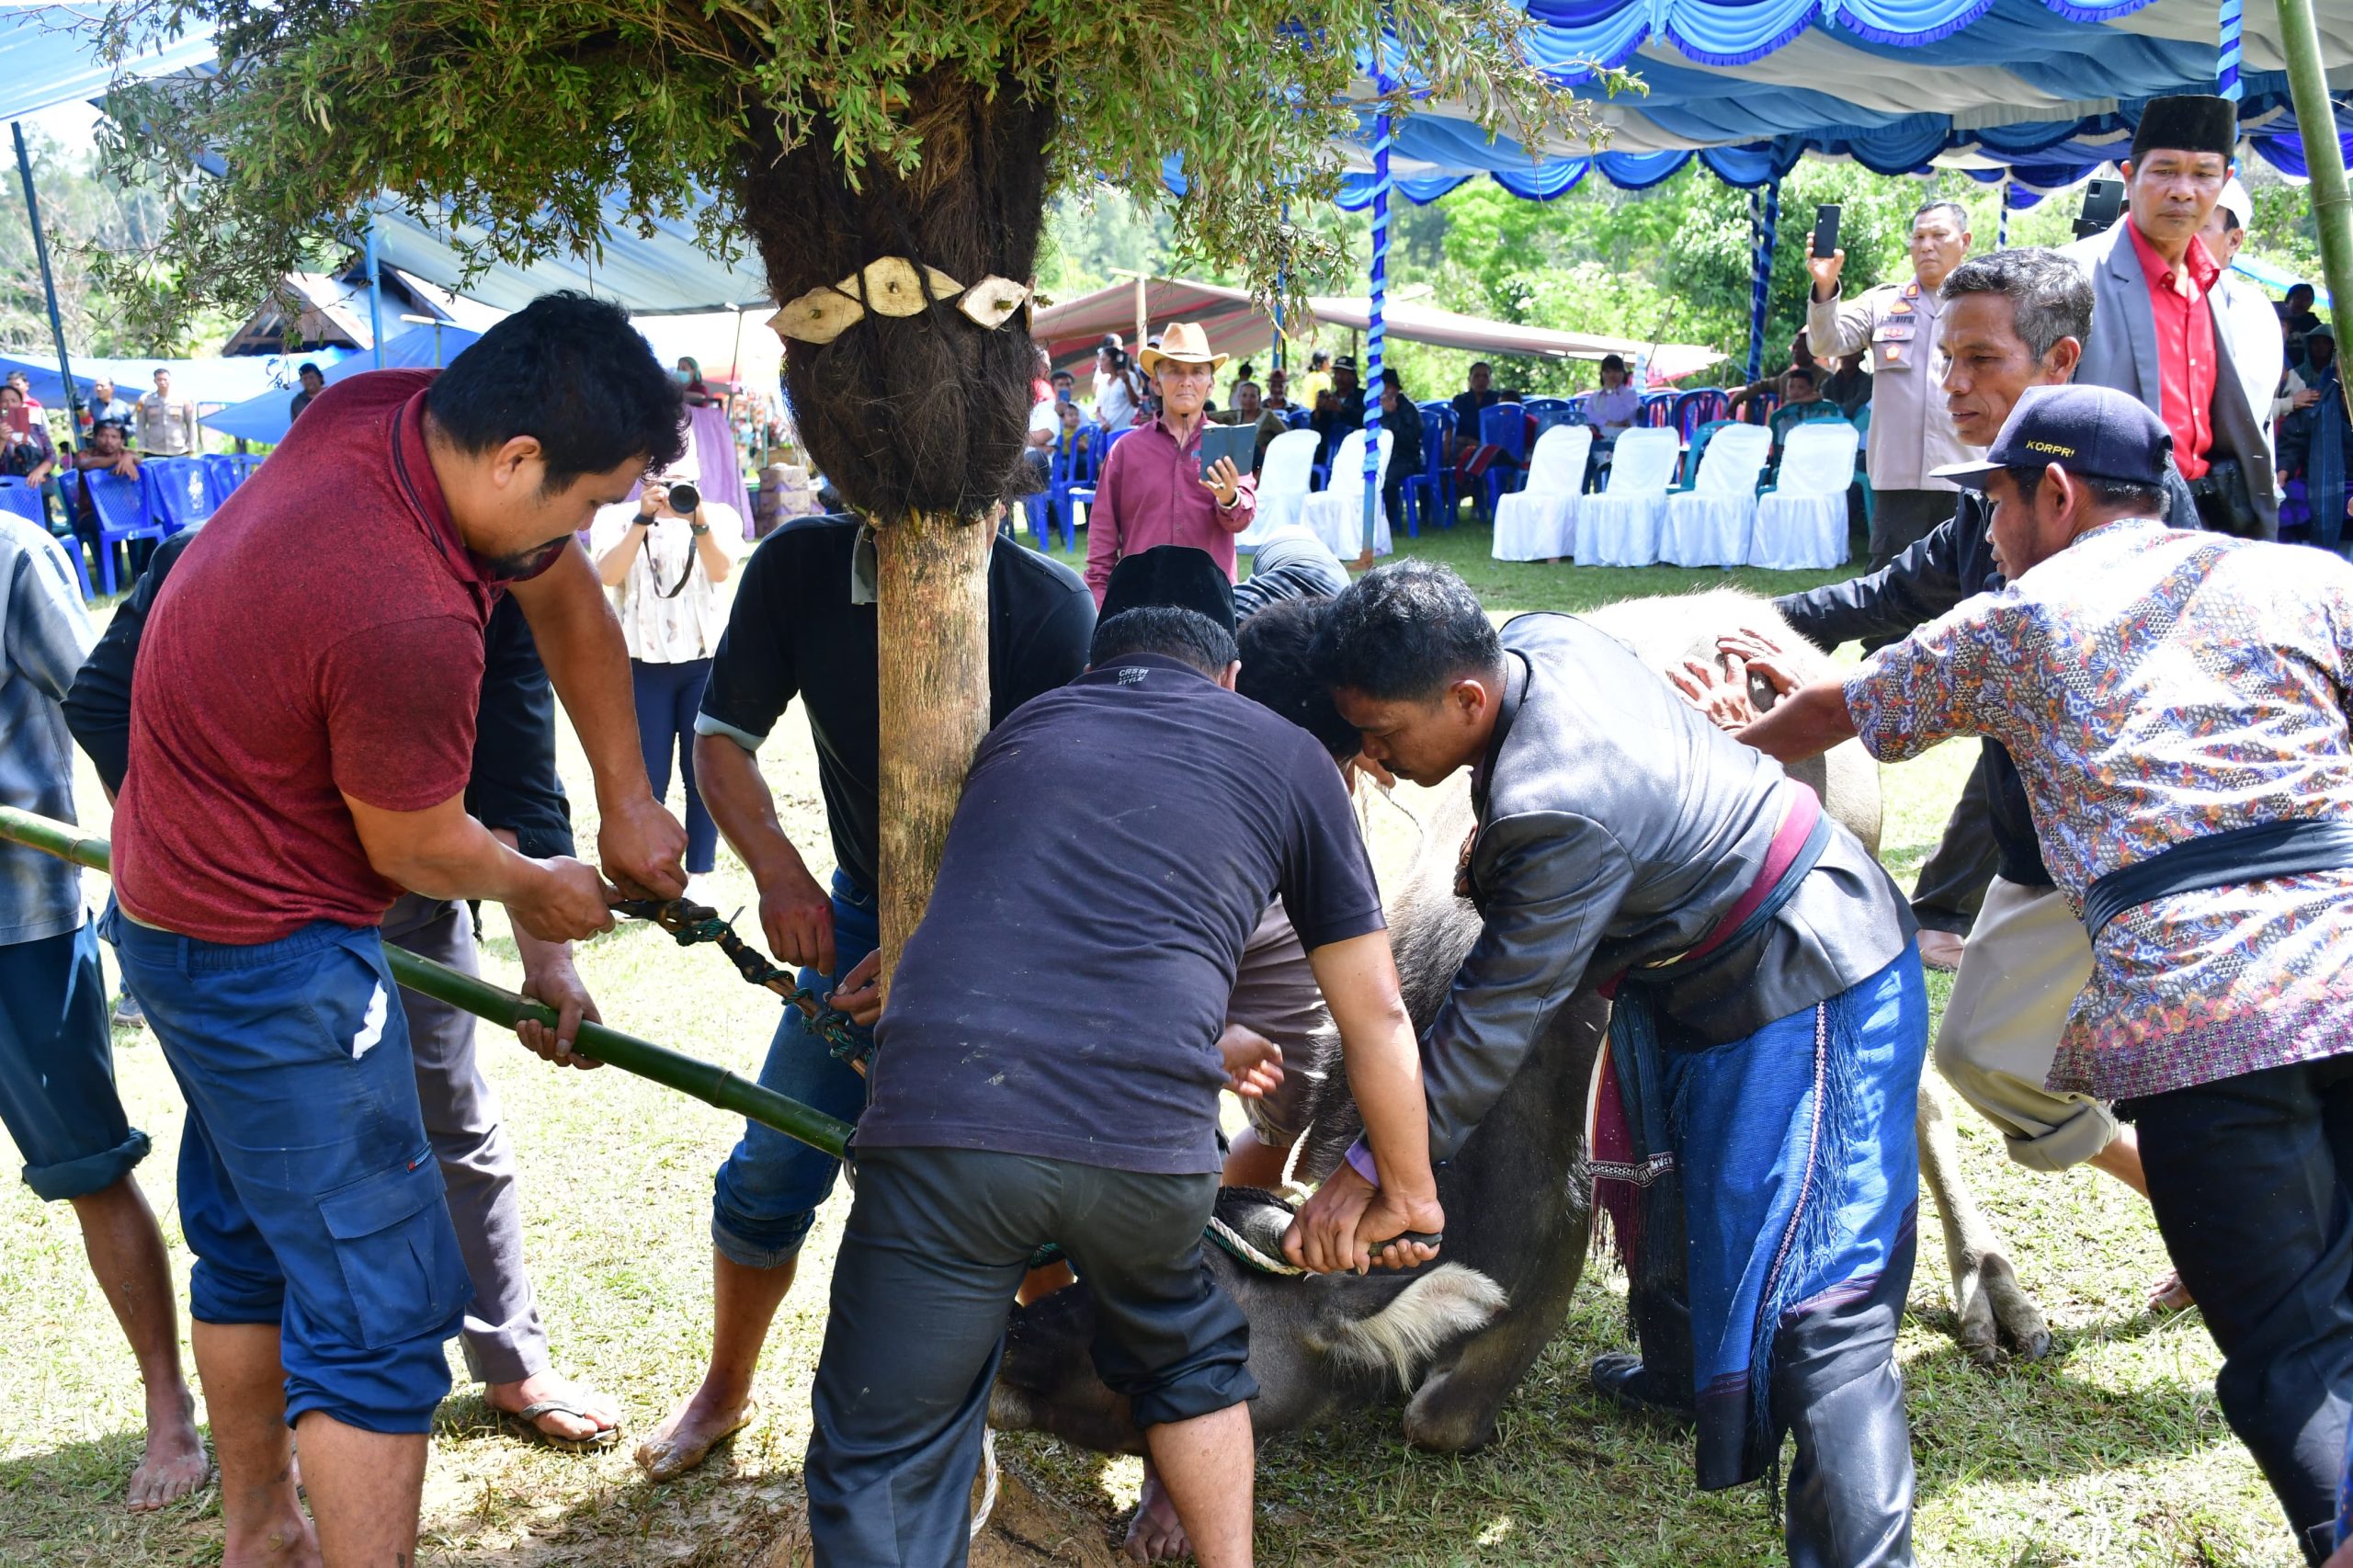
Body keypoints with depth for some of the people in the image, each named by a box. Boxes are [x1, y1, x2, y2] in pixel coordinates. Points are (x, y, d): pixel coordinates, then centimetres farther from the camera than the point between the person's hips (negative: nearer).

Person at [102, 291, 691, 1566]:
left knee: (250, 1243, 24)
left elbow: (567, 603, 7)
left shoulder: (385, 410, -8)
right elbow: (417, 851, -16)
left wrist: (626, 801, 11)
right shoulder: (408, 622, -35)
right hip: (269, 952, -10)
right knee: (376, 1303, -5)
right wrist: (537, 889, 5)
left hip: (177, 902, 11)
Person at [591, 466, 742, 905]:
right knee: (646, 778, 0)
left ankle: (697, 879, 10)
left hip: (706, 659, 1)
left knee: (704, 773, 2)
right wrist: (643, 519, -19)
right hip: (643, 663, -1)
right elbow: (608, 575, -12)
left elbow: (720, 570, -11)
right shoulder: (616, 519, 5)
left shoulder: (718, 516, 6)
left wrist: (698, 521, -26)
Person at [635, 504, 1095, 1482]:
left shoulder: (1052, 610, -26)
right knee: (772, 1171, 5)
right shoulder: (799, 568, -16)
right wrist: (778, 869, -24)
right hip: (863, 916, 3)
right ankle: (725, 1390, 31)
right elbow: (721, 738, -6)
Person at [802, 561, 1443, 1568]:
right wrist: (1407, 1196, 36)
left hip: (945, 1114, 1)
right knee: (1189, 1359, 31)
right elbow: (1376, 1015, 22)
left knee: (883, 1466, 13)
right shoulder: (1288, 757, 20)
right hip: (1146, 1140, 0)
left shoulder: (1022, 728, 27)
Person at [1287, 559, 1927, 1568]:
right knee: (1668, 1177, 30)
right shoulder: (1534, 641, -10)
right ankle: (1680, 1372, 52)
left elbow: (1496, 1018, -29)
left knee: (1811, 1300, -16)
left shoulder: (1560, 811, -36)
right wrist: (1493, 848, 5)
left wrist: (1370, 1168, -22)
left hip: (1808, 994, -11)